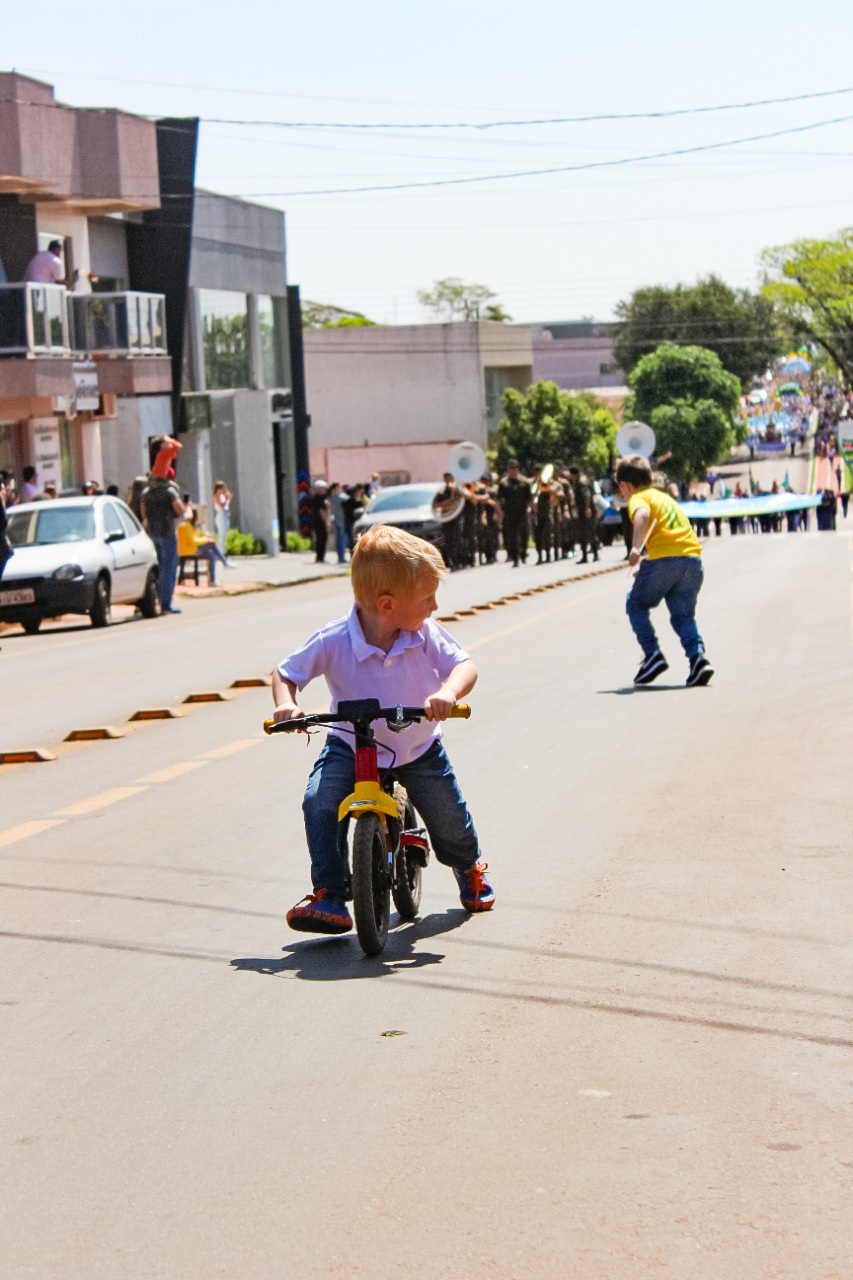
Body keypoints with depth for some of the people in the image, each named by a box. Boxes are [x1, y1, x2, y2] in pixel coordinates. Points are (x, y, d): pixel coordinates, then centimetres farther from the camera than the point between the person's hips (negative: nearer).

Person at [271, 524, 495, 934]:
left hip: (418, 749, 2)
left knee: (448, 814, 2)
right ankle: (327, 897, -16)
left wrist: (448, 692, -45)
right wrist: (285, 703, -33)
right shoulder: (334, 642, -22)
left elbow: (465, 665, -22)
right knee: (320, 803, -24)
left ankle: (469, 866, 40)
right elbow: (285, 673, -11)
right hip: (351, 746, -1)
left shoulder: (425, 635, -16)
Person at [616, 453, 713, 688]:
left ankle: (652, 655, 3)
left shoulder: (639, 498, 7)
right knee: (683, 614, 12)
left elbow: (642, 514, -18)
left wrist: (636, 547, -30)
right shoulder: (665, 497, 31)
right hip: (693, 558, 6)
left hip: (665, 558, -6)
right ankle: (698, 657, -11)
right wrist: (647, 568, 40)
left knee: (636, 604, 14)